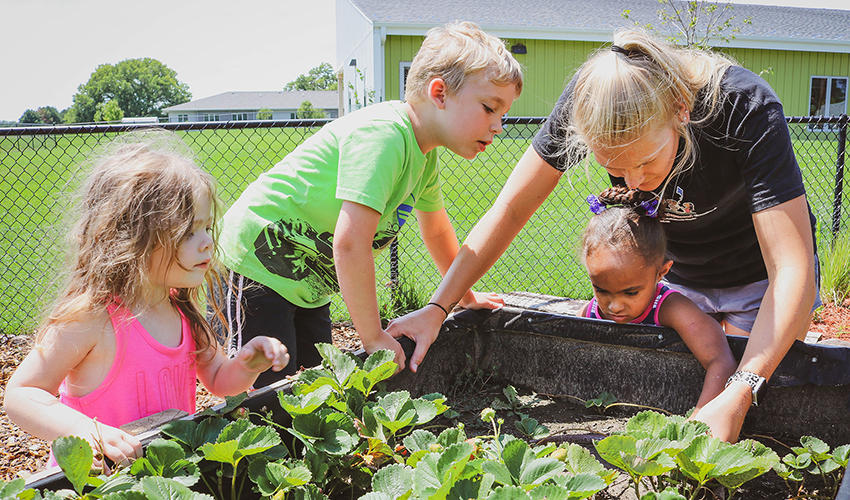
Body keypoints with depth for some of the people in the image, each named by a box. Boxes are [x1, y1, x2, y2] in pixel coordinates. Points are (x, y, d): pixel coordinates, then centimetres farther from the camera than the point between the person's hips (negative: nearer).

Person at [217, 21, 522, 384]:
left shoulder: (424, 153, 3)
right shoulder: (381, 134, -27)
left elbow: (436, 233, 20)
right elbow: (350, 245, -33)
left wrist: (466, 297, 25)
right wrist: (374, 337, -25)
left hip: (308, 284, 9)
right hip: (258, 259, -9)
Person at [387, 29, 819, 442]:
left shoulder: (746, 108, -37)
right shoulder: (588, 100, -29)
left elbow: (793, 270, -40)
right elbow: (510, 210, -22)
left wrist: (738, 395, -52)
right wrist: (436, 308, -30)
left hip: (759, 275, -2)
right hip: (680, 273, 3)